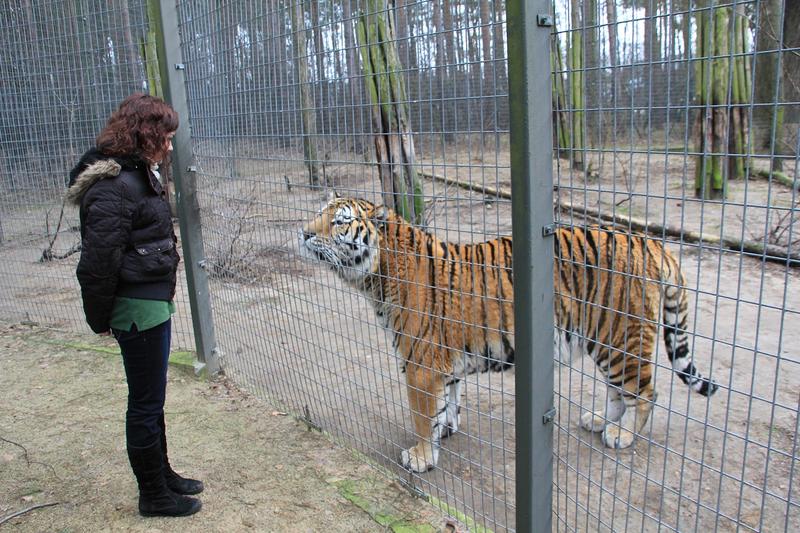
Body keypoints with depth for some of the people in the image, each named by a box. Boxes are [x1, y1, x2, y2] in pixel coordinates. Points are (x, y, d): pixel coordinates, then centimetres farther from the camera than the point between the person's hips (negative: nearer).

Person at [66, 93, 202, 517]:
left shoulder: (136, 175, 11)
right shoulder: (114, 187, -21)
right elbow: (99, 261, -20)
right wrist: (101, 318, -9)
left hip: (153, 302, 10)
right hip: (138, 308, -10)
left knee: (151, 398, 21)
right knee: (146, 403, 5)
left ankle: (162, 474, 38)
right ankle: (153, 495, 22)